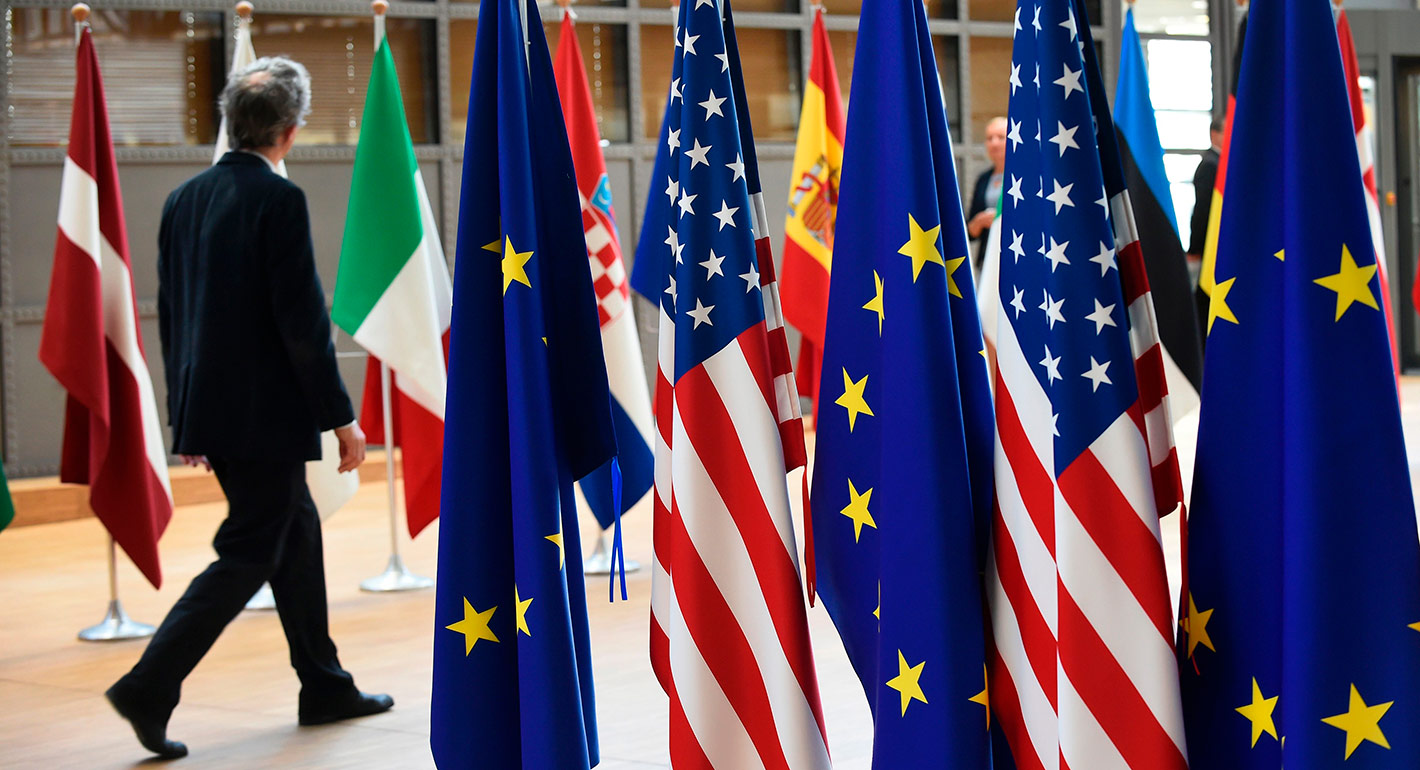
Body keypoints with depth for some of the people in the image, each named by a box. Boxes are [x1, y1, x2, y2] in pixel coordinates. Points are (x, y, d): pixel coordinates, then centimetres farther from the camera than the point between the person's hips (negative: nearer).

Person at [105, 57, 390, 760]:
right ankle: (150, 686, -6)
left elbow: (171, 313, 13)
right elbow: (302, 320, -17)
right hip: (265, 413, -8)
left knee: (297, 531, 19)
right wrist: (341, 418, -11)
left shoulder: (184, 199, 9)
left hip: (211, 410, 8)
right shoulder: (279, 200, -15)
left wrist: (188, 413, 20)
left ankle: (325, 687, 27)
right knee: (249, 555, -1)